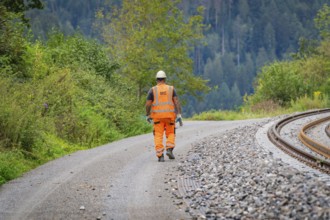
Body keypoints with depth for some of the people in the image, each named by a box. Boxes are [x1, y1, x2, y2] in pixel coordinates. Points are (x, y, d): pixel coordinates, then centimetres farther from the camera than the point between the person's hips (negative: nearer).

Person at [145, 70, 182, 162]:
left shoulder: (152, 90, -1)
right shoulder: (171, 89, 3)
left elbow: (148, 104, -6)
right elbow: (177, 101, -8)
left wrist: (148, 115, 9)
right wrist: (179, 115, -10)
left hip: (158, 116, -1)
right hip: (169, 116, 1)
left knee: (158, 136, 2)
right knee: (170, 134, 15)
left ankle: (160, 155, -10)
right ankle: (169, 150, -8)